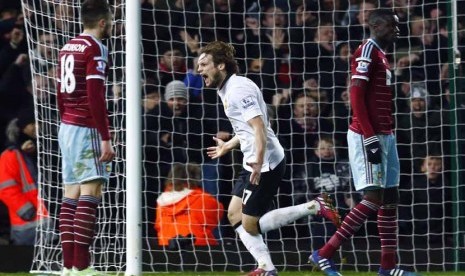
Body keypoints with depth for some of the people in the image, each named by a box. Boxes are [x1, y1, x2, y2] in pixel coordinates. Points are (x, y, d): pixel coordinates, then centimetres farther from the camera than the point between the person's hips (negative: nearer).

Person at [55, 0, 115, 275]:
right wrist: (106, 138, -18)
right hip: (87, 129, -9)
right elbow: (95, 96, -18)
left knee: (72, 194, 8)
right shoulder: (96, 49, -11)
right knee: (90, 194, -10)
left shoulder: (68, 48, 15)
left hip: (67, 127, 9)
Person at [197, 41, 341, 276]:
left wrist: (258, 161, -38)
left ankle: (314, 207, -5)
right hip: (254, 163, 10)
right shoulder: (227, 89, 14)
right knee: (234, 216, 10)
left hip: (265, 164, -10)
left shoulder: (238, 89, -18)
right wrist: (228, 146, 41)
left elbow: (259, 127, -27)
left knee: (250, 225, -7)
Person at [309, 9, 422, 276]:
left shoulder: (381, 55, 18)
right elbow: (356, 97, -18)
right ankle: (324, 255, -10)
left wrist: (386, 138, 16)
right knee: (374, 199, -13)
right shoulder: (367, 52, -11)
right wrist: (370, 139, -22)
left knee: (391, 198, 9)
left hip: (384, 136, 10)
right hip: (367, 136, -10)